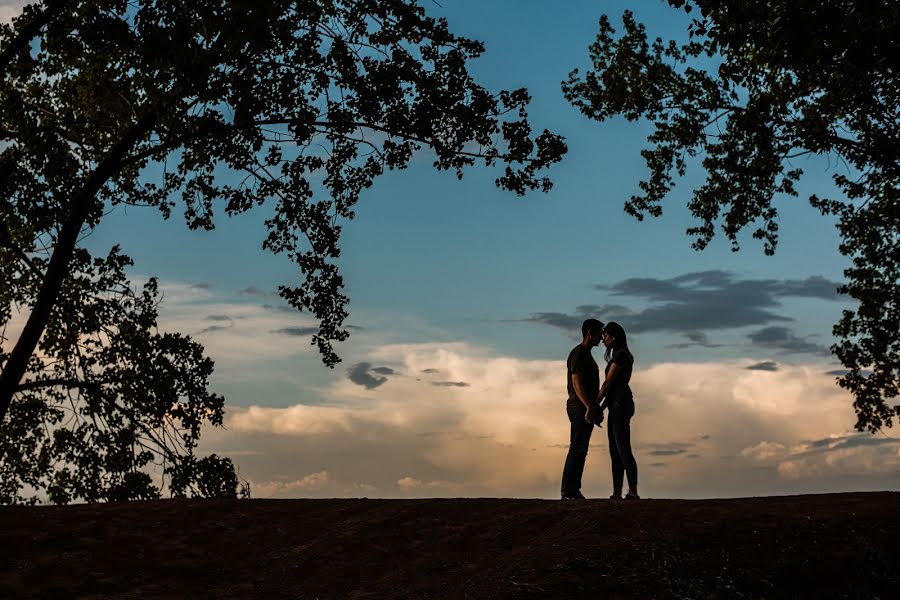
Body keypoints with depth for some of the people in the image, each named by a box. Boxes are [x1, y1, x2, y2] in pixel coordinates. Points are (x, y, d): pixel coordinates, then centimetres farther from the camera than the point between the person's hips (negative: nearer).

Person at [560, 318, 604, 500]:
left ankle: (572, 490, 8)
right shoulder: (578, 354, -10)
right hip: (580, 408, -10)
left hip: (586, 409, 10)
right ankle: (568, 490, -12)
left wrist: (594, 407, 22)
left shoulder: (587, 355, 21)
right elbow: (577, 384, -19)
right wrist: (589, 407, -26)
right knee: (578, 449, -12)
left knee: (579, 450, 7)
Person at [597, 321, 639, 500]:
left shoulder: (620, 355, -11)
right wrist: (602, 408, 15)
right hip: (618, 406, 10)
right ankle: (617, 493, 7)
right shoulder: (621, 355, 19)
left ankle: (633, 492, -12)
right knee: (615, 450, 7)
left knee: (623, 449, -11)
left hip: (621, 405, -10)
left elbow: (608, 383, -14)